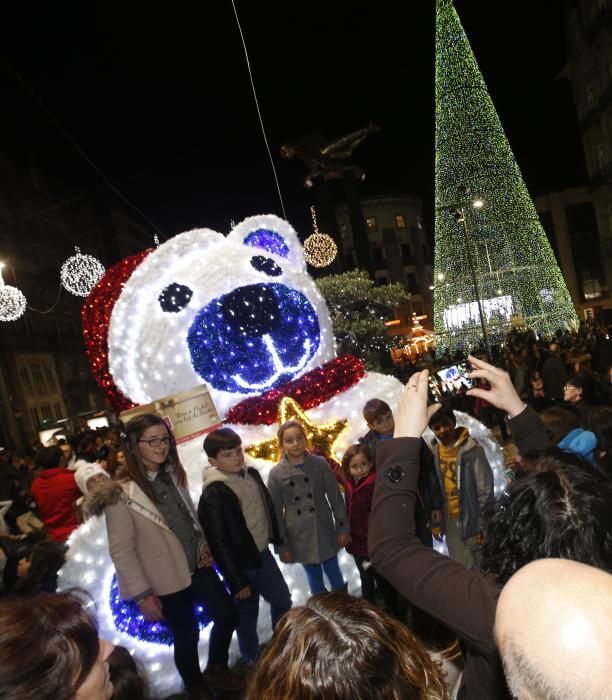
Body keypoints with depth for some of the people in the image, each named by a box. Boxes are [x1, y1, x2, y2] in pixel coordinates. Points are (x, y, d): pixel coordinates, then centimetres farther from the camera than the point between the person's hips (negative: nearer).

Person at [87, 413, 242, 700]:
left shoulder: (173, 475, 0)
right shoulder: (121, 494, -20)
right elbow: (121, 551, -17)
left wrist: (205, 546, 2)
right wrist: (142, 594, -15)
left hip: (199, 568, 6)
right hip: (167, 581, -6)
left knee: (228, 614, 12)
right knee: (187, 636, 12)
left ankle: (216, 669, 40)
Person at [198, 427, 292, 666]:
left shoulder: (251, 474, -3)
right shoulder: (212, 495, -23)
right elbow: (219, 543, -19)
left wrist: (277, 540, 16)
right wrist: (237, 582, -15)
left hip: (264, 554, 6)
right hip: (242, 564, -6)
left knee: (282, 600, 19)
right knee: (248, 615, 13)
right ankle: (253, 660, 38)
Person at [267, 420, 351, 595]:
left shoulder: (320, 464, -8)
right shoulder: (276, 474, -9)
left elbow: (335, 497, -1)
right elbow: (275, 512, -4)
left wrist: (343, 527, 0)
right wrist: (281, 545, -2)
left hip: (325, 531, 1)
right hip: (299, 537, 0)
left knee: (334, 574, 15)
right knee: (315, 580, 13)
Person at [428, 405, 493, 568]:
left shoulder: (471, 449, -16)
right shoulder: (434, 450, -1)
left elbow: (485, 489, -13)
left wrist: (482, 524, -11)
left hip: (470, 517, -5)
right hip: (449, 519, 5)